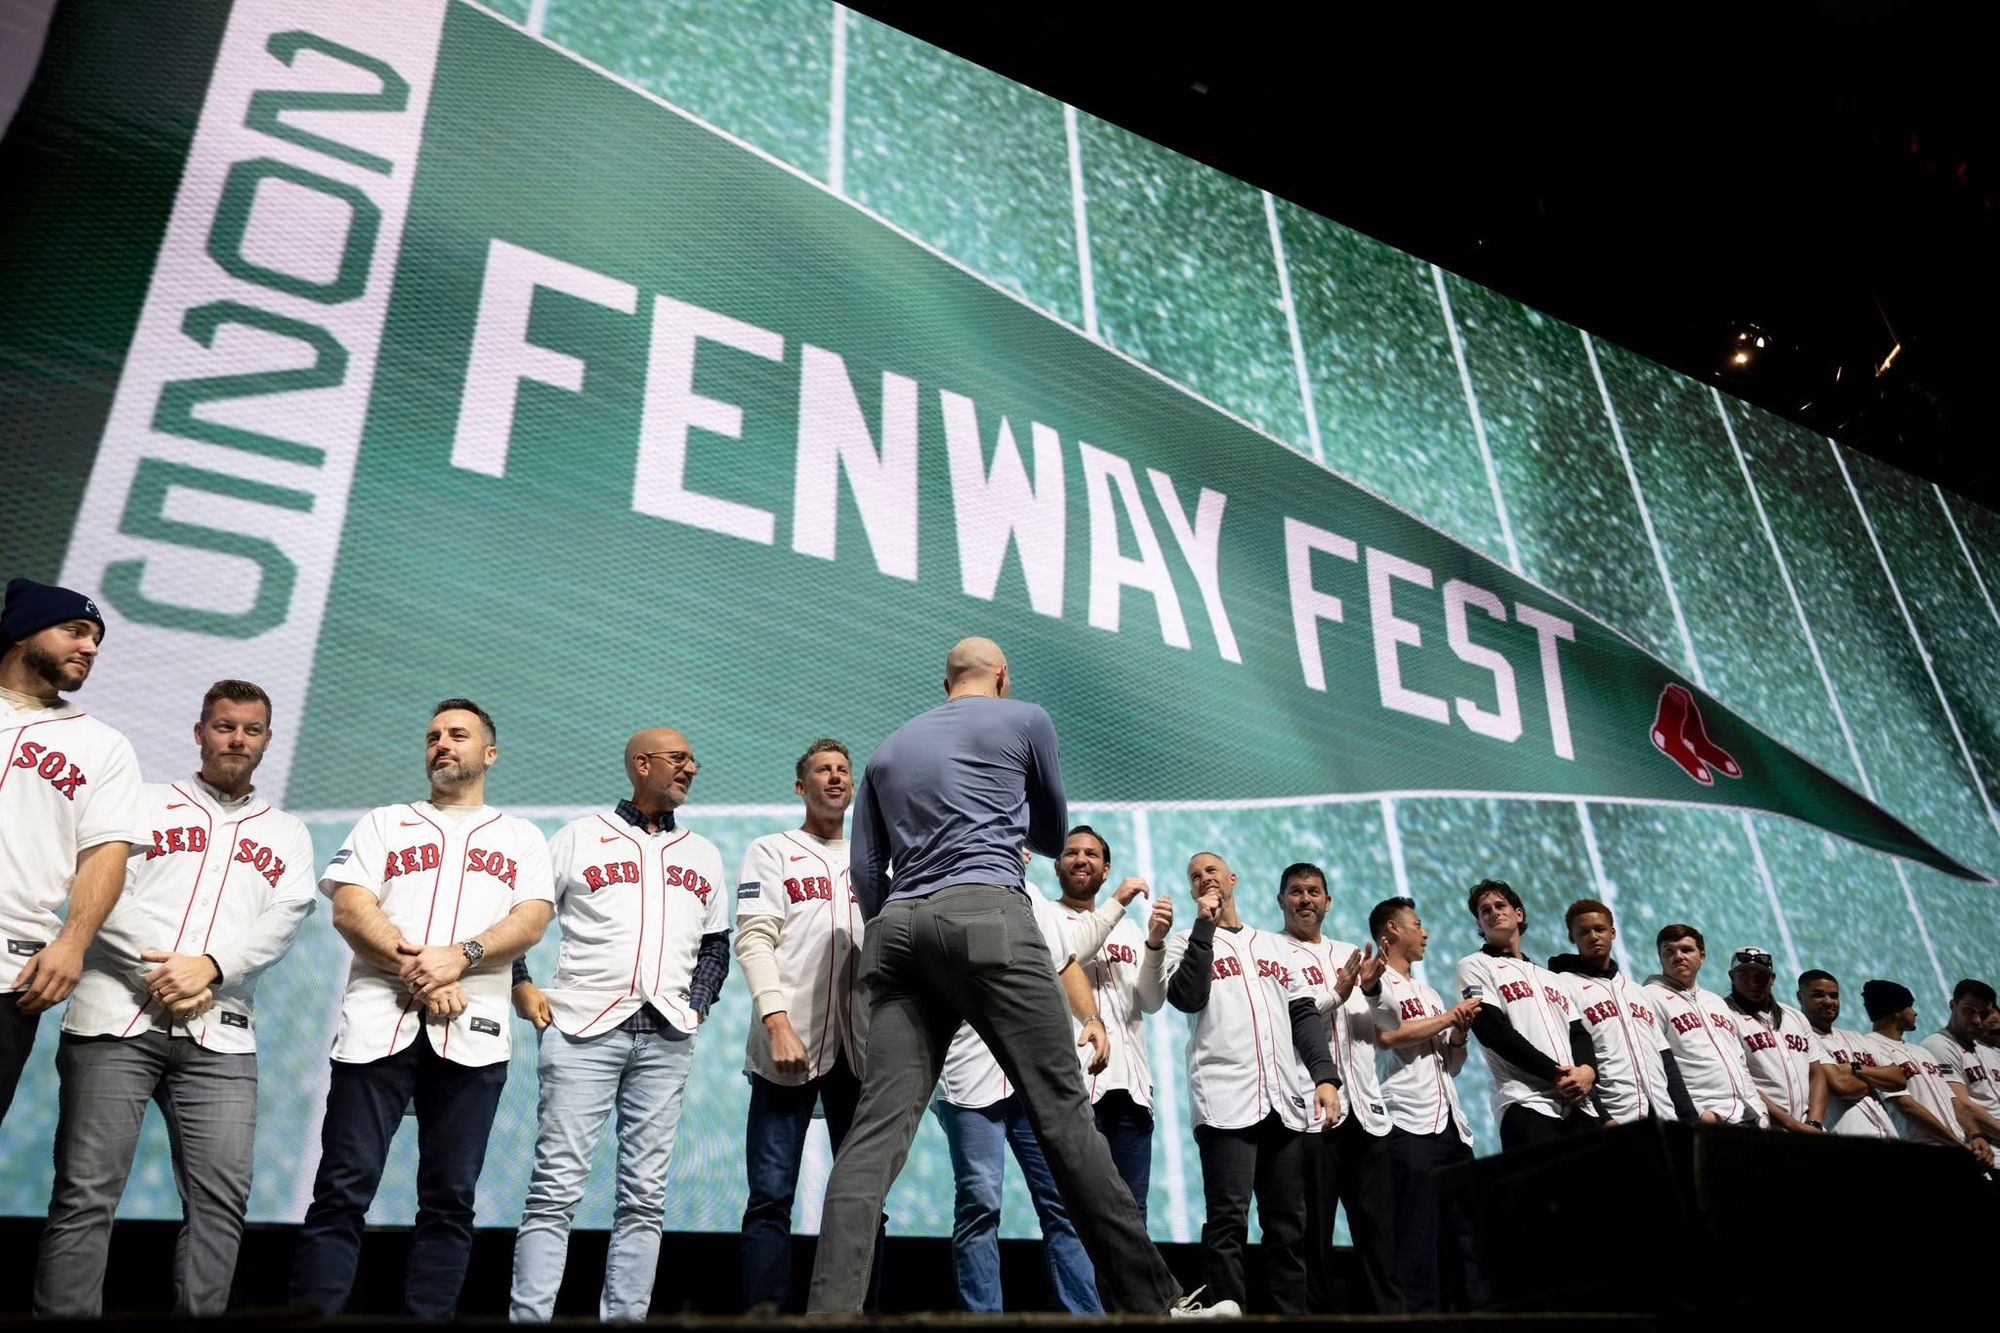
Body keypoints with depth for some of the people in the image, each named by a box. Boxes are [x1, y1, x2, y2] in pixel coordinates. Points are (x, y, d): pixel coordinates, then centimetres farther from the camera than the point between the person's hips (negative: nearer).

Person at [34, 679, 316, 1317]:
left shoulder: (287, 834, 18)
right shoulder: (146, 804, 14)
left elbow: (284, 920, 3)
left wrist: (208, 966, -13)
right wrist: (159, 970, -11)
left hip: (220, 1034, 1)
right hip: (116, 1019, -1)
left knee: (221, 1200, -5)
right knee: (85, 1193, -3)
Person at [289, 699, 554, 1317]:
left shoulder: (521, 838, 17)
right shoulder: (384, 824, 17)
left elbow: (532, 918, 2)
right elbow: (349, 908, 3)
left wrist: (459, 957, -16)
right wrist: (412, 967, -12)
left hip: (472, 1030, 0)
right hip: (378, 1021, 0)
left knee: (449, 1197, 3)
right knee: (343, 1190, -3)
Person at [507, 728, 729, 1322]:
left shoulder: (703, 855, 18)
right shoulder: (579, 837, 7)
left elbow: (716, 944, 20)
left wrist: (697, 1006, 6)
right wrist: (522, 987, -3)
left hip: (665, 1039, 4)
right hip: (581, 1028, -3)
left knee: (644, 1197, 3)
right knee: (556, 1188, -6)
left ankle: (624, 1318, 10)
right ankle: (529, 1316, 1)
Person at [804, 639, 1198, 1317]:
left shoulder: (889, 748, 25)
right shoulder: (1025, 720, 14)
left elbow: (865, 869, 19)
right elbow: (1052, 836, 24)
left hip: (899, 930, 5)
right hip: (988, 916, -4)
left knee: (877, 1129, -3)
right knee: (1063, 1110, -4)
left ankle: (829, 1310, -11)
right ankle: (1152, 1300, 0)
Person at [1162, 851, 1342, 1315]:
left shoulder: (1277, 946, 22)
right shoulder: (1188, 942, 11)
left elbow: (1305, 1014, 15)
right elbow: (1186, 998, -8)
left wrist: (1325, 1076, 1)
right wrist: (1205, 925, -4)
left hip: (1287, 1101, 4)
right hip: (1225, 1100, -4)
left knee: (1288, 1223, 6)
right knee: (1228, 1220, -10)